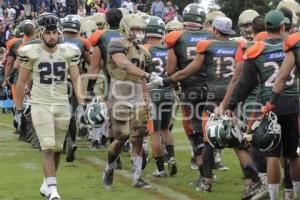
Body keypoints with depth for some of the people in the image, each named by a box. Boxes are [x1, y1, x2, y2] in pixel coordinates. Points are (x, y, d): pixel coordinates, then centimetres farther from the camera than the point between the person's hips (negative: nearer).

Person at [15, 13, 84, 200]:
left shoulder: (68, 52, 0)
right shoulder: (31, 53, -6)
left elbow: (76, 79, 5)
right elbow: (21, 82, 3)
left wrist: (81, 102, -9)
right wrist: (19, 109, 4)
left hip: (62, 105, 3)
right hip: (40, 105, -3)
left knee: (57, 149, 11)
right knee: (48, 148, -14)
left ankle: (47, 184, 29)